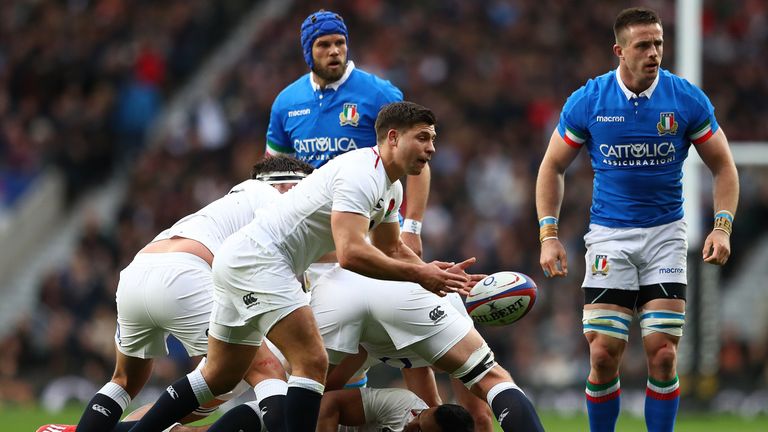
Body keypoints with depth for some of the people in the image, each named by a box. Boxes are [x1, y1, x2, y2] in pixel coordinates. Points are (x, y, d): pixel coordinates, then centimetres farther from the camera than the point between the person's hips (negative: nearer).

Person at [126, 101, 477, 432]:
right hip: (258, 259, -11)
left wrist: (433, 275, 8)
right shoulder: (362, 174, -19)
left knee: (220, 377, 16)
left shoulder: (387, 184, 13)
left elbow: (392, 249, 26)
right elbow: (350, 254, -30)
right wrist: (418, 274, -23)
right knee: (312, 362, -17)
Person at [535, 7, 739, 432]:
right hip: (609, 235, 0)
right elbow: (552, 166, 6)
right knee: (604, 355, -7)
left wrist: (722, 226, -10)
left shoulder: (687, 100, -5)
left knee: (663, 355, -8)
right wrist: (549, 235, -2)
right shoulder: (587, 101, -5)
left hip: (666, 233, 0)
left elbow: (723, 166, 4)